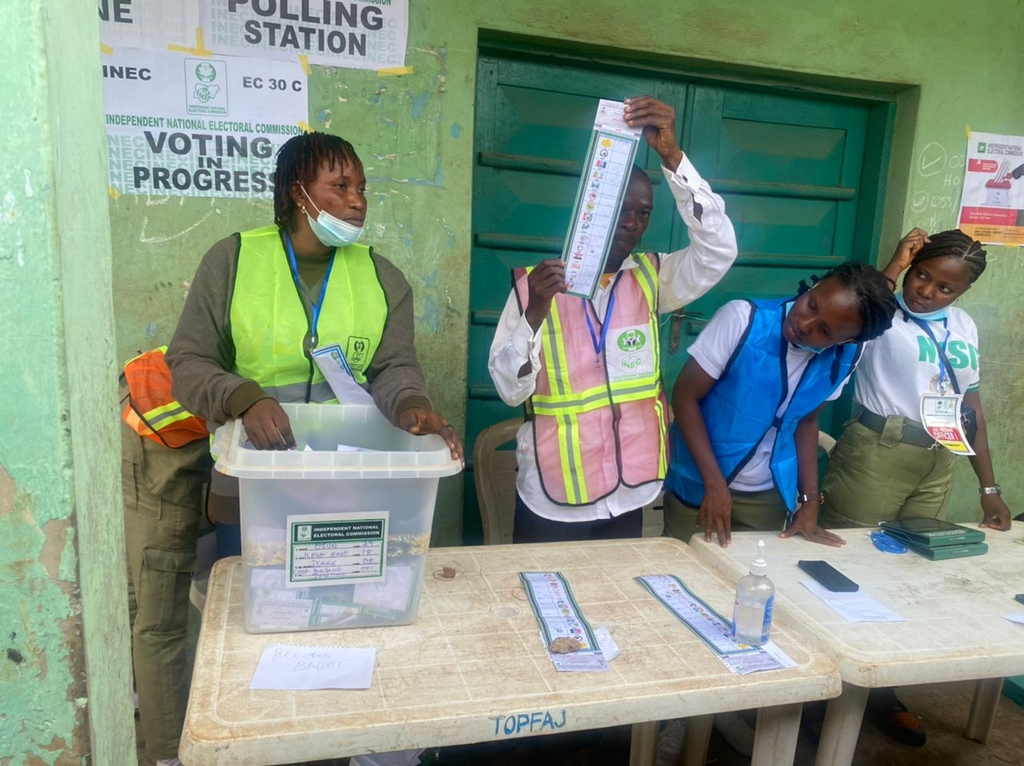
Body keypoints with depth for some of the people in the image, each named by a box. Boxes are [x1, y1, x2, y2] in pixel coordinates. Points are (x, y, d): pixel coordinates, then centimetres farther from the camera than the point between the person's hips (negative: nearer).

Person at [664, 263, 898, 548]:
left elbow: (807, 420, 7)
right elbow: (685, 397, -17)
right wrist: (715, 484, -21)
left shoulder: (843, 359, -9)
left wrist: (811, 501, 2)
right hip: (700, 486, -3)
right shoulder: (744, 319, -23)